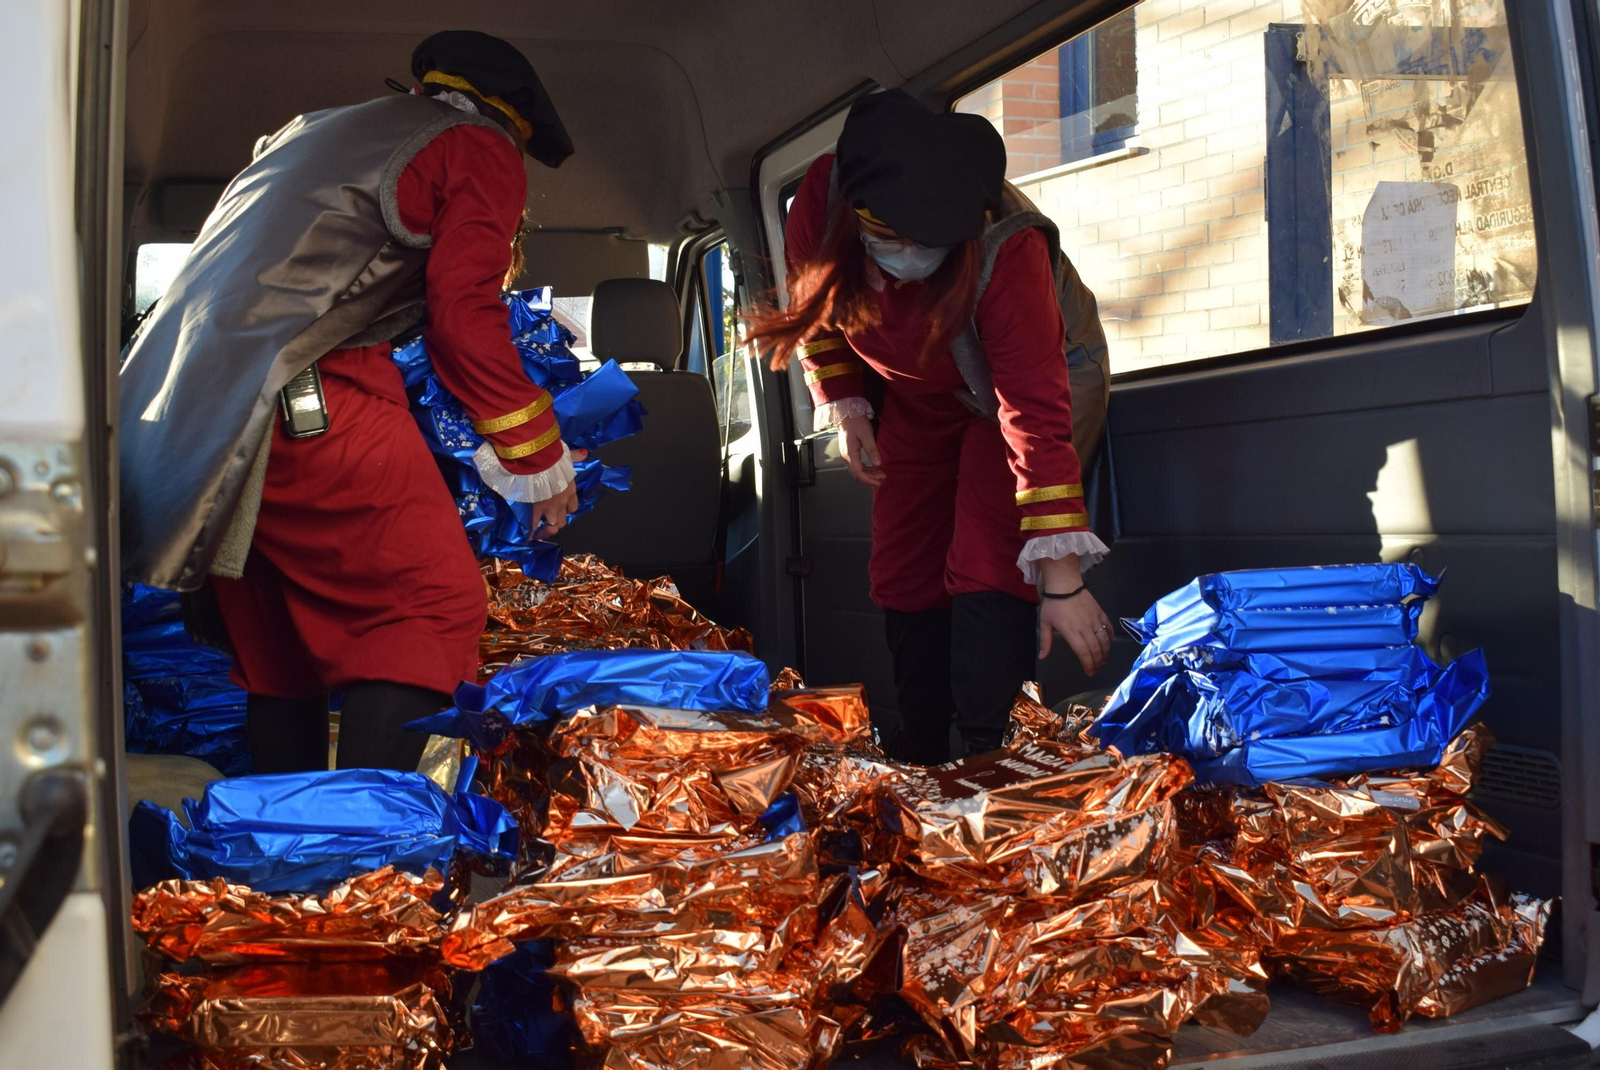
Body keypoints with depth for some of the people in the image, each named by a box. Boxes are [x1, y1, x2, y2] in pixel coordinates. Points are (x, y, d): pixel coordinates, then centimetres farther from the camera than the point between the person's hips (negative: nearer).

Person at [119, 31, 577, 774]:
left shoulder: (313, 131, 32)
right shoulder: (481, 150, 8)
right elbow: (464, 311, -2)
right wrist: (536, 459, 4)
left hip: (184, 406, 9)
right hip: (312, 399, -8)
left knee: (274, 636, 14)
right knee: (436, 602, -8)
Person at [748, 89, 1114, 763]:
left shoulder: (1007, 249, -41)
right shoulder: (821, 200, -29)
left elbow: (1038, 421, -42)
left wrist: (1062, 578, -42)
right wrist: (844, 408, -8)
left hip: (1035, 375, -5)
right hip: (918, 396, 5)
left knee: (987, 572, -21)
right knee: (903, 575, 5)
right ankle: (922, 771, 18)